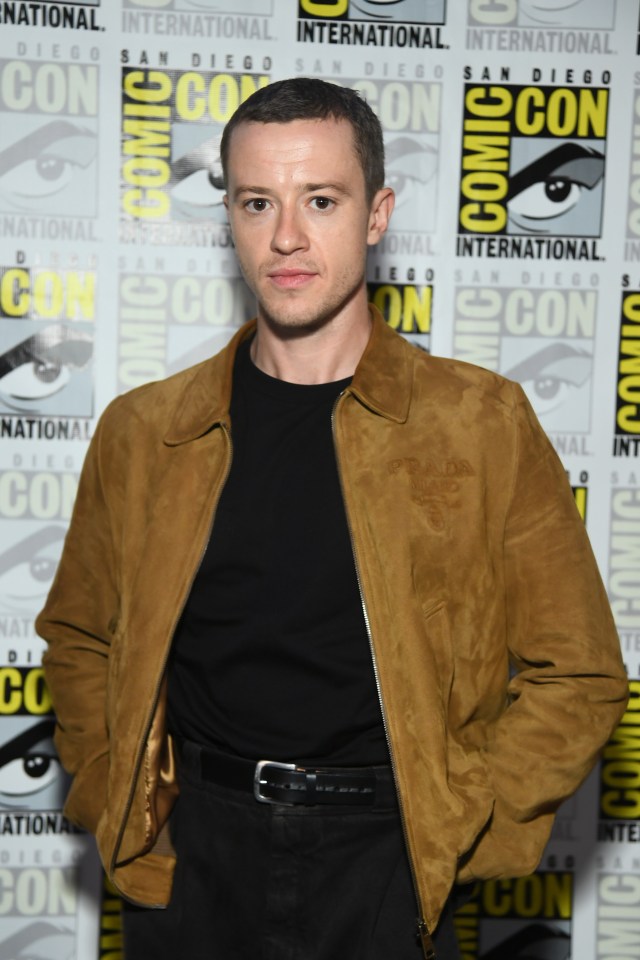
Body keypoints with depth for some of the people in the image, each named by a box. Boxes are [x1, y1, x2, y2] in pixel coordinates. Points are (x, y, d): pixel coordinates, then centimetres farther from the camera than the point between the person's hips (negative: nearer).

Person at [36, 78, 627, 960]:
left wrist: (450, 832, -8)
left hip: (384, 862, -1)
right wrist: (116, 802, 1)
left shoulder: (484, 424, -6)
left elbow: (577, 675, -3)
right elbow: (79, 640, 13)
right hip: (192, 855, 2)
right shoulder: (142, 432, 1)